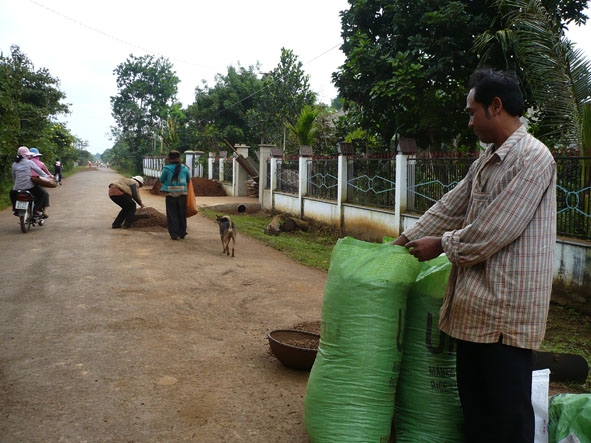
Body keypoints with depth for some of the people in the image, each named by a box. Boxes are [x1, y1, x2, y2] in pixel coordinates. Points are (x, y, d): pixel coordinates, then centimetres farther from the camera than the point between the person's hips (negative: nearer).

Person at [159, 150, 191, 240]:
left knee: (172, 215, 6)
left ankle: (174, 234, 0)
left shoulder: (166, 169, -9)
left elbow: (161, 180, 2)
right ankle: (182, 233, 20)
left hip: (171, 195, -2)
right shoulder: (185, 169, -1)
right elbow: (189, 180, 10)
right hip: (182, 194, 2)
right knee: (182, 215, 14)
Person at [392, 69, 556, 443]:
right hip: (476, 304, 9)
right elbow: (449, 209, 18)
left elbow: (492, 232, -21)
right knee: (473, 401, 18)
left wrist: (442, 245, -7)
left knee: (508, 412, 4)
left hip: (506, 307, -9)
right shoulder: (487, 161, 14)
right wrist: (403, 242, 17)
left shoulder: (532, 158, -15)